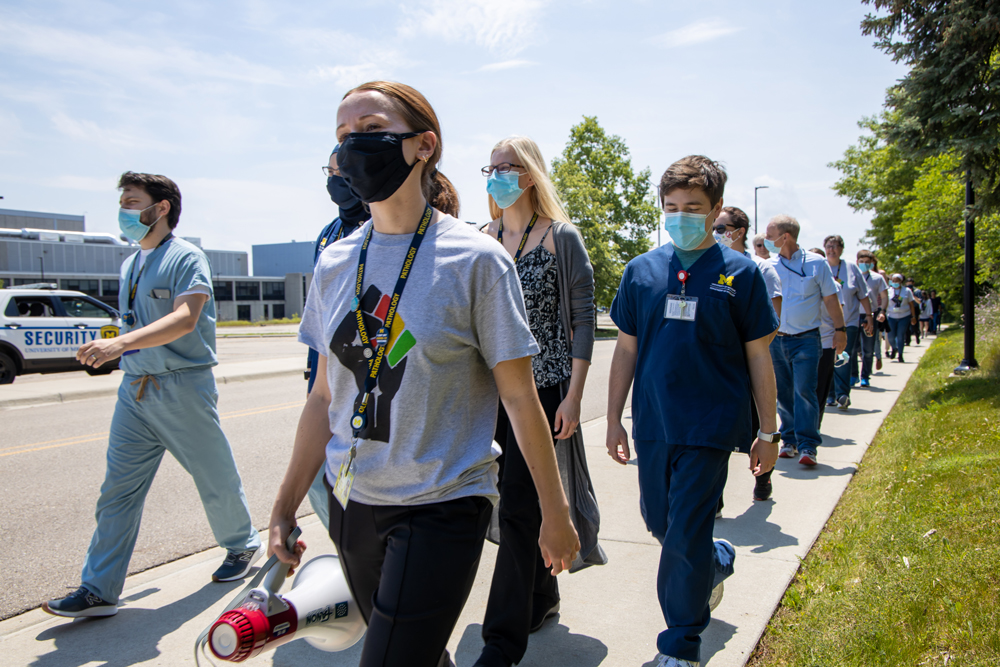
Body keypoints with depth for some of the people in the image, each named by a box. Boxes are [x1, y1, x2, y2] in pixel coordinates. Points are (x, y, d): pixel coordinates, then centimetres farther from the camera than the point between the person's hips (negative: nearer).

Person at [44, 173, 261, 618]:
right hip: (134, 389, 7)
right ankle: (98, 590, 12)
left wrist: (120, 343, -34)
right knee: (117, 490, 5)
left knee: (216, 479, 8)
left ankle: (242, 546, 31)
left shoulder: (186, 258, -10)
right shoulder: (131, 265, 16)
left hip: (183, 388, -7)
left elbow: (185, 318, -24)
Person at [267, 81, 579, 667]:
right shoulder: (335, 263, 3)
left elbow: (520, 400, -8)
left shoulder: (476, 260, -11)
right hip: (352, 505, 5)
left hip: (443, 508, -5)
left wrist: (556, 515, -3)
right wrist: (287, 507, 9)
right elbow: (325, 398, 8)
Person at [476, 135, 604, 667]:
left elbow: (583, 319, -6)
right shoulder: (482, 240, 10)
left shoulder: (561, 237, -5)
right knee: (515, 501, 14)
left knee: (517, 507, -6)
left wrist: (574, 394, -12)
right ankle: (541, 597, 36)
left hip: (542, 386, -5)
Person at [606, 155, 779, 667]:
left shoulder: (739, 272, -4)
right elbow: (626, 348, 8)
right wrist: (614, 419, 6)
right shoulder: (642, 270, 3)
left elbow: (758, 357, 0)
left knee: (686, 534, -2)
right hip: (653, 424, 4)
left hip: (710, 426, -4)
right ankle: (716, 562, 48)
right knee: (659, 524, 16)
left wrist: (768, 433, 1)